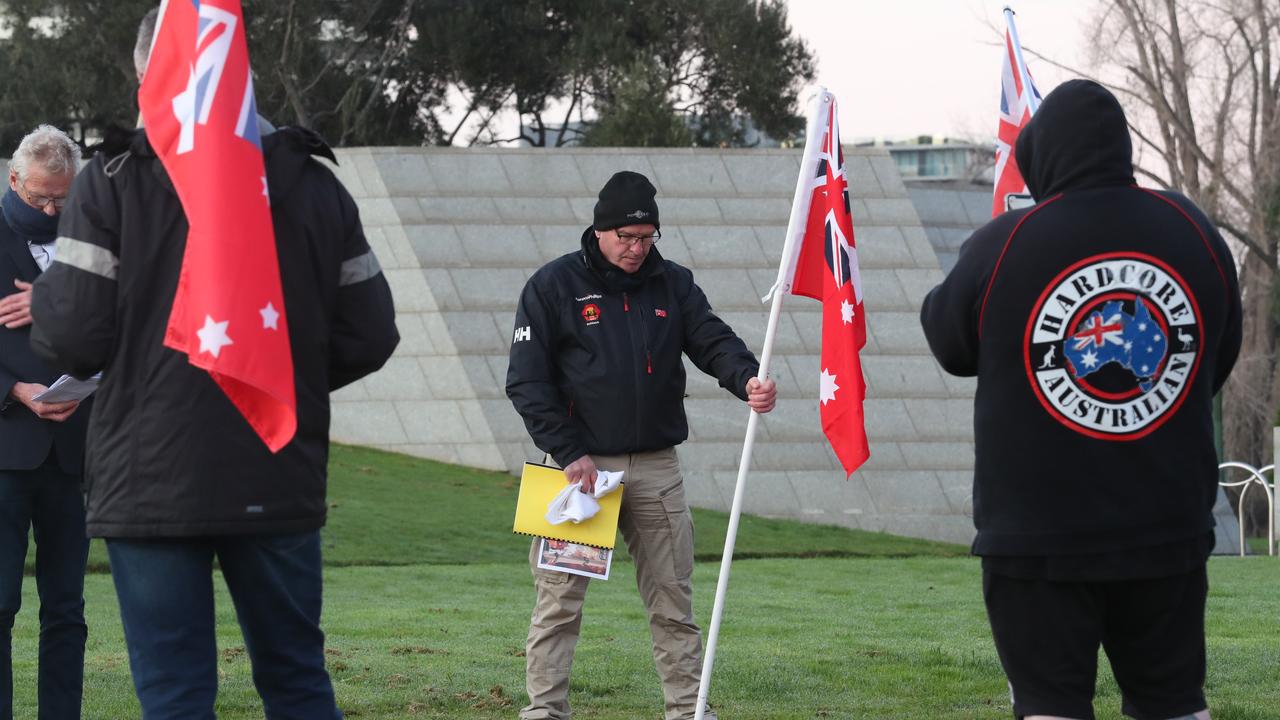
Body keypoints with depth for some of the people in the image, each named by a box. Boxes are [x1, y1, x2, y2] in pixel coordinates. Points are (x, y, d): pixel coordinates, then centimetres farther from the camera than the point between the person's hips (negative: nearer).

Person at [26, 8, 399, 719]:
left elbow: (73, 336, -13)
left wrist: (37, 305, 9)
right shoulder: (315, 185, 7)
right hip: (281, 481, 4)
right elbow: (368, 335, 7)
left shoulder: (111, 182, -7)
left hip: (153, 481, -4)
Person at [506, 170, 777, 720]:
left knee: (673, 600, 6)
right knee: (560, 600, -3)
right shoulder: (554, 286, -2)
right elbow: (527, 381, -4)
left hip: (656, 467, 3)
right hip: (582, 463, -3)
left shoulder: (673, 284, 9)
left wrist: (747, 380, -24)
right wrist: (568, 453, -11)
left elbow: (713, 340, -1)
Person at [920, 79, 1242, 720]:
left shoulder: (1002, 246, -11)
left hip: (1039, 533, -3)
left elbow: (949, 345, 5)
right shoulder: (1196, 234, 1)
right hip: (1169, 527, 3)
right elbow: (1218, 361, 12)